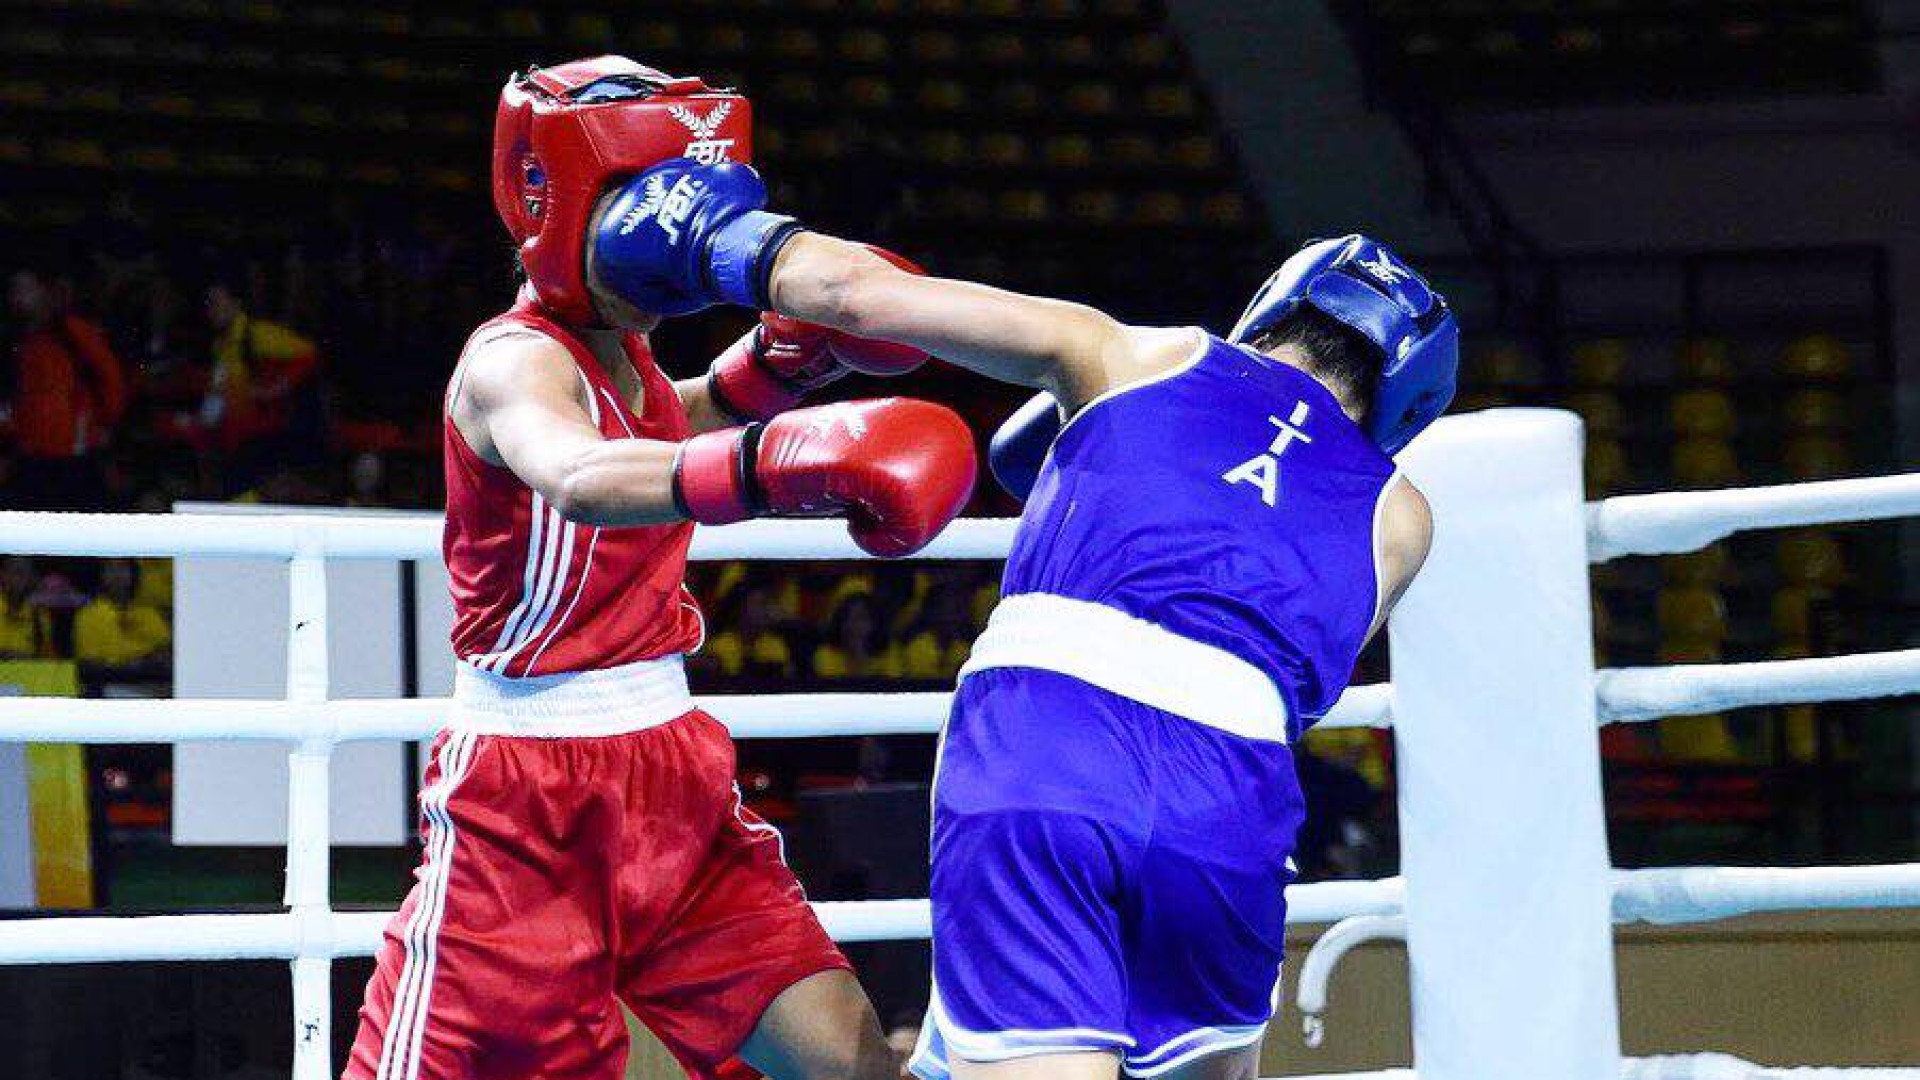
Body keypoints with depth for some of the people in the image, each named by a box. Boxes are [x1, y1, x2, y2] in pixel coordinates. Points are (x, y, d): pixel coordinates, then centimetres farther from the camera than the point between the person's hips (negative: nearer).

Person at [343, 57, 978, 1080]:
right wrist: (769, 460, -60)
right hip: (524, 797, -7)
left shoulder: (623, 357, 7)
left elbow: (689, 420, 33)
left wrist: (787, 354, 10)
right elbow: (579, 478, -42)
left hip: (669, 770, 7)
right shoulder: (513, 360, -17)